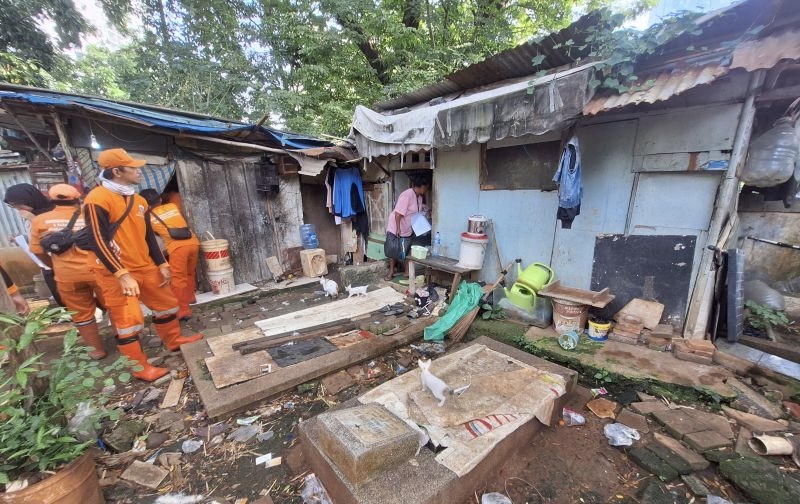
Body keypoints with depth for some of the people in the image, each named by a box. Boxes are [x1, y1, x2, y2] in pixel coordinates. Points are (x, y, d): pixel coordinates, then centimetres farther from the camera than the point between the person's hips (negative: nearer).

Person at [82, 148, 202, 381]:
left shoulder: (138, 200, 9)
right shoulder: (98, 199, -14)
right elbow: (98, 242, -18)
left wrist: (162, 264, 10)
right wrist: (122, 274, -23)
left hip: (144, 266, 8)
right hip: (115, 272, -7)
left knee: (167, 303, 16)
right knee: (128, 319, 0)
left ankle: (174, 340, 36)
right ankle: (140, 368, 13)